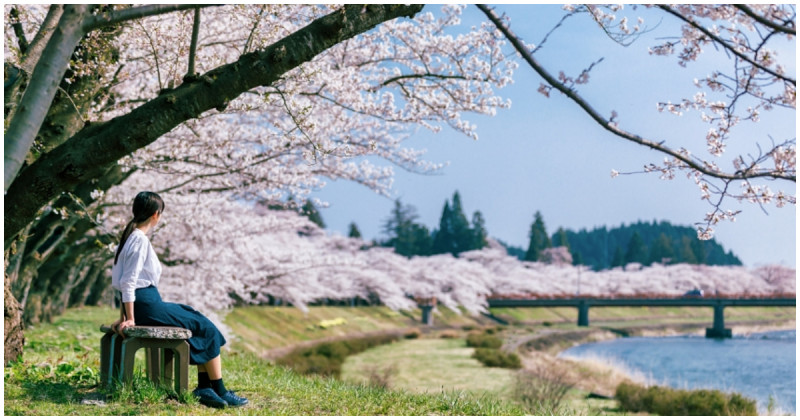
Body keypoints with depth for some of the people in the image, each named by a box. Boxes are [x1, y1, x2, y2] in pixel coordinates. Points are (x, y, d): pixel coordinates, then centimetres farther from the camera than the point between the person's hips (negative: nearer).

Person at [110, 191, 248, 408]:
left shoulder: (130, 236, 14)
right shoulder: (141, 240, -16)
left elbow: (125, 281, 17)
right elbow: (128, 282, -20)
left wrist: (124, 316, 19)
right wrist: (130, 319, -17)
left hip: (143, 303, 10)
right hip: (147, 304, -10)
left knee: (200, 322, 13)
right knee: (207, 329, 0)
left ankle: (204, 388, 8)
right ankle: (220, 392, 7)